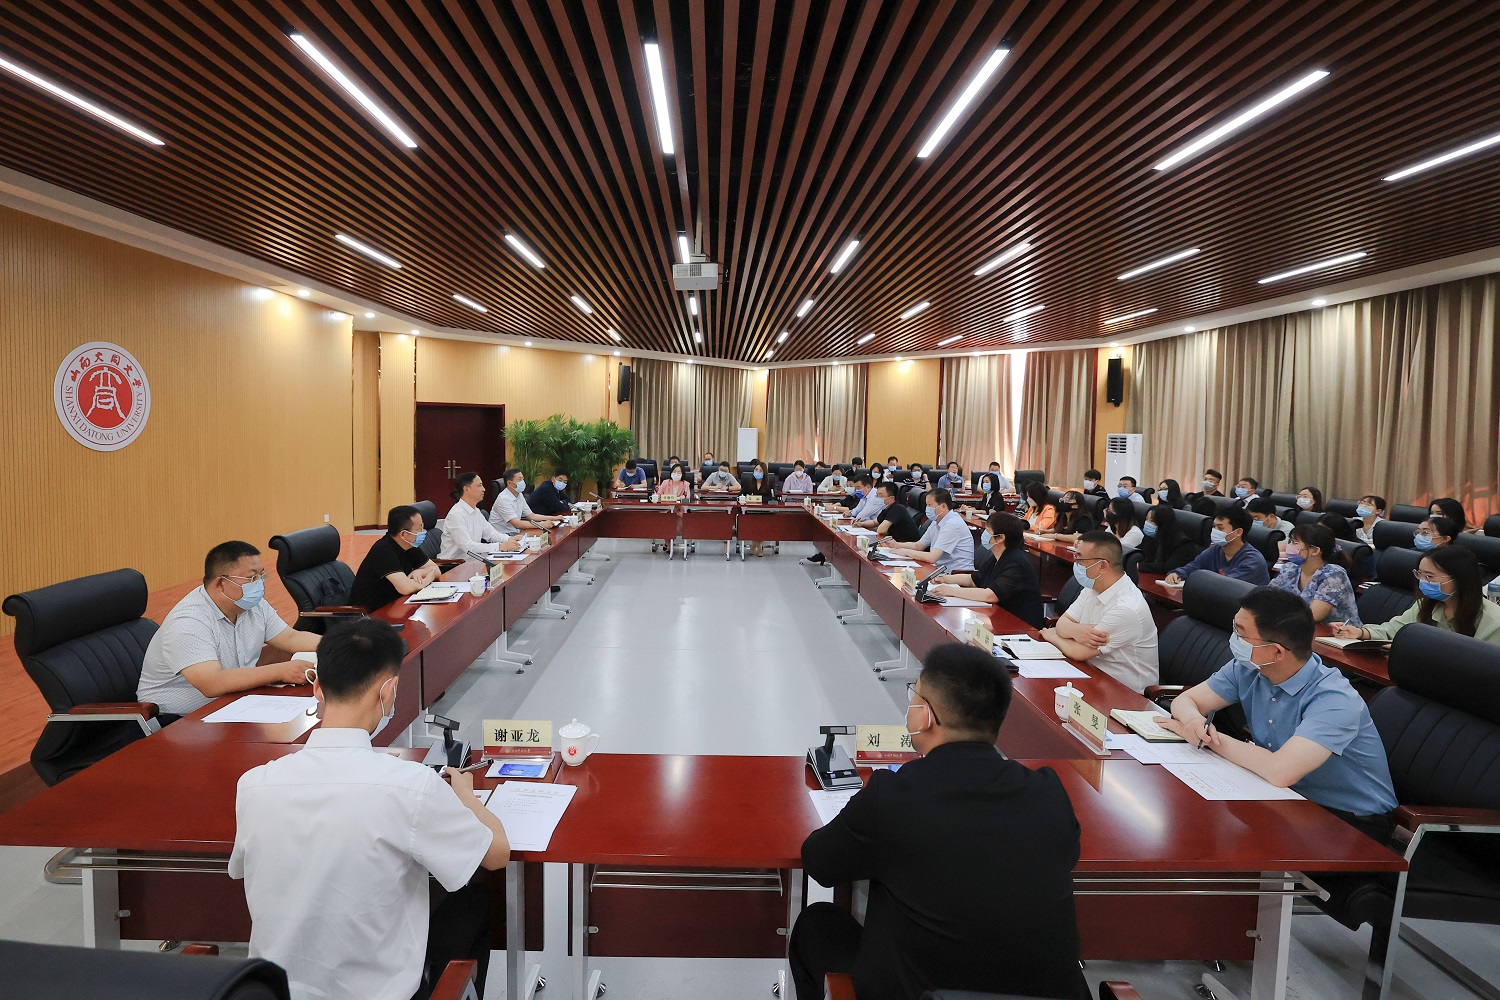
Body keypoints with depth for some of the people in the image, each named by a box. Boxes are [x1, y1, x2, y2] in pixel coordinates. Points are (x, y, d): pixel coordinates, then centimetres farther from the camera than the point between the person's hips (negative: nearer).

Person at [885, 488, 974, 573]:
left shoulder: (952, 525, -20)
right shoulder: (936, 522, 10)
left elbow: (931, 558, -24)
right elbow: (918, 545, 19)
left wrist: (906, 552, -11)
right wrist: (896, 544, 3)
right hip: (942, 570, 8)